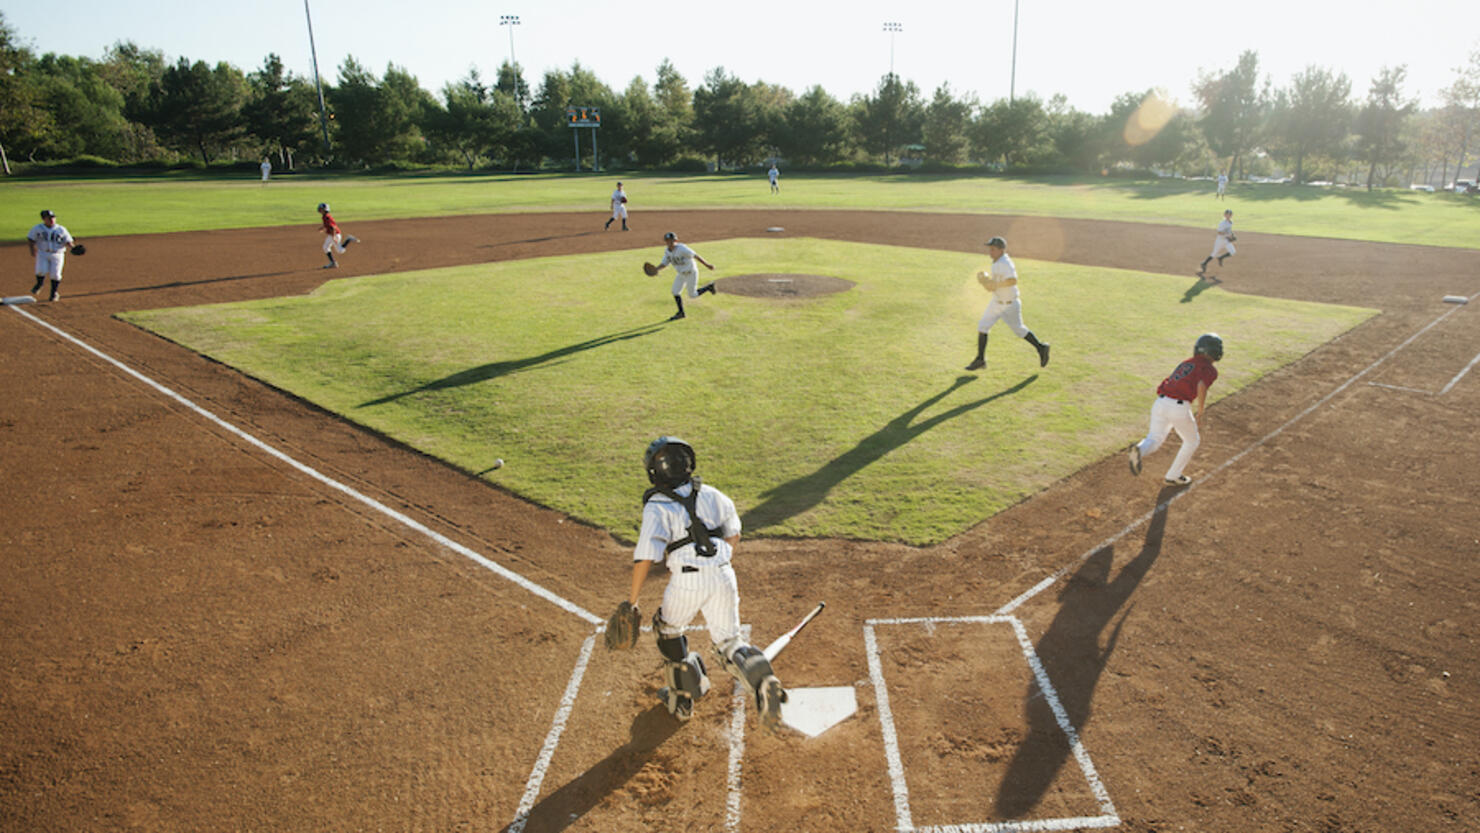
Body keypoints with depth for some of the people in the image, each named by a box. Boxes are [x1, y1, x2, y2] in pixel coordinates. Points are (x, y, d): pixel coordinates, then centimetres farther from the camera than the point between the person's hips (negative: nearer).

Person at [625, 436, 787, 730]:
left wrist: (632, 599, -3)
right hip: (723, 576, 4)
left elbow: (645, 558, -11)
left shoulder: (657, 507, -5)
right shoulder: (711, 494, 10)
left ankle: (683, 698, 31)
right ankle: (762, 682, -16)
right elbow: (733, 536, 18)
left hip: (687, 583, -4)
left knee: (667, 628, 25)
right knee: (728, 643, 13)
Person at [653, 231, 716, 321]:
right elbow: (664, 263, -2)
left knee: (692, 295, 3)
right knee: (675, 292, 5)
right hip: (681, 274, 7)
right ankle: (680, 313, 21)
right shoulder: (667, 252, -6)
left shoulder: (681, 249, -29)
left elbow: (695, 255, -24)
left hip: (691, 274, -7)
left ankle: (709, 287, 25)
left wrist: (706, 264, -20)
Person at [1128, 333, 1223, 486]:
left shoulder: (1186, 363, 26)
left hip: (1160, 403, 5)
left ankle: (1139, 450, -27)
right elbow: (1201, 387, -17)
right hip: (1179, 409, -5)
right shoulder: (1210, 369, 4)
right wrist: (1200, 412, -6)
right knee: (1192, 441, 21)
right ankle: (1173, 476, 25)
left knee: (1153, 441, 9)